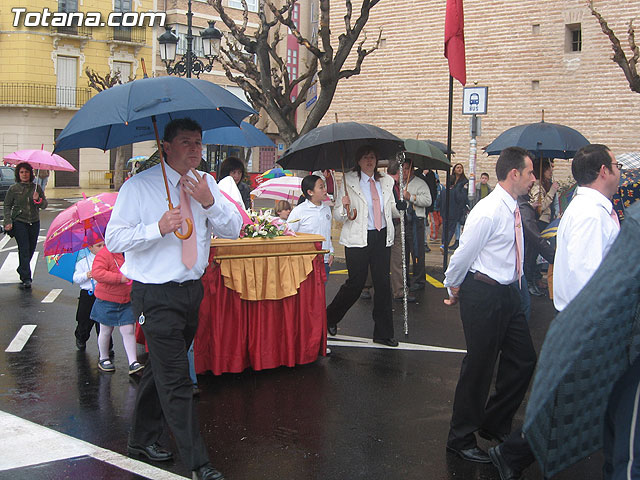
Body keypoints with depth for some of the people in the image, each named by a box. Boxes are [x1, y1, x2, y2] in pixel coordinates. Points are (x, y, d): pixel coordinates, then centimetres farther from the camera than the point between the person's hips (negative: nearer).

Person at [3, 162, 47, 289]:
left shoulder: (37, 188, 6)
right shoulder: (13, 189, 0)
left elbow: (44, 205, 7)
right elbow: (7, 206, 3)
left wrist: (38, 200, -14)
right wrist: (8, 222, -7)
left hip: (34, 222, 3)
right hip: (19, 222, -3)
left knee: (31, 248, 10)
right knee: (24, 249, -11)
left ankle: (22, 269, 37)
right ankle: (26, 279, -10)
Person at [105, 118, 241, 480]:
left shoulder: (206, 184, 7)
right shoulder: (140, 186, -7)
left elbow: (234, 229, 3)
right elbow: (114, 239, -10)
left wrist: (209, 202, -15)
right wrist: (158, 228, -24)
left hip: (192, 289, 6)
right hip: (157, 295, -6)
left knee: (162, 369, 19)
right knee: (175, 379, -6)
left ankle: (143, 439, 36)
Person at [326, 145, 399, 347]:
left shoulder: (386, 182, 10)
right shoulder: (348, 182, -3)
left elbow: (393, 208, 18)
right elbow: (337, 215, -2)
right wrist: (344, 208, -24)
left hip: (382, 237, 4)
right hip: (358, 239, -4)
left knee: (383, 284, 4)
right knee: (355, 284, -1)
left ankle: (383, 333, 13)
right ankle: (330, 317, 25)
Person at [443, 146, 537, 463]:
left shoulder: (514, 210, 9)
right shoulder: (489, 212, -20)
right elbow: (462, 255, -14)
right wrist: (454, 291, -1)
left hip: (507, 294, 9)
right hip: (483, 295, -9)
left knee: (523, 360, 15)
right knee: (479, 366, 0)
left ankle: (494, 424, 32)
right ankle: (461, 439, 16)